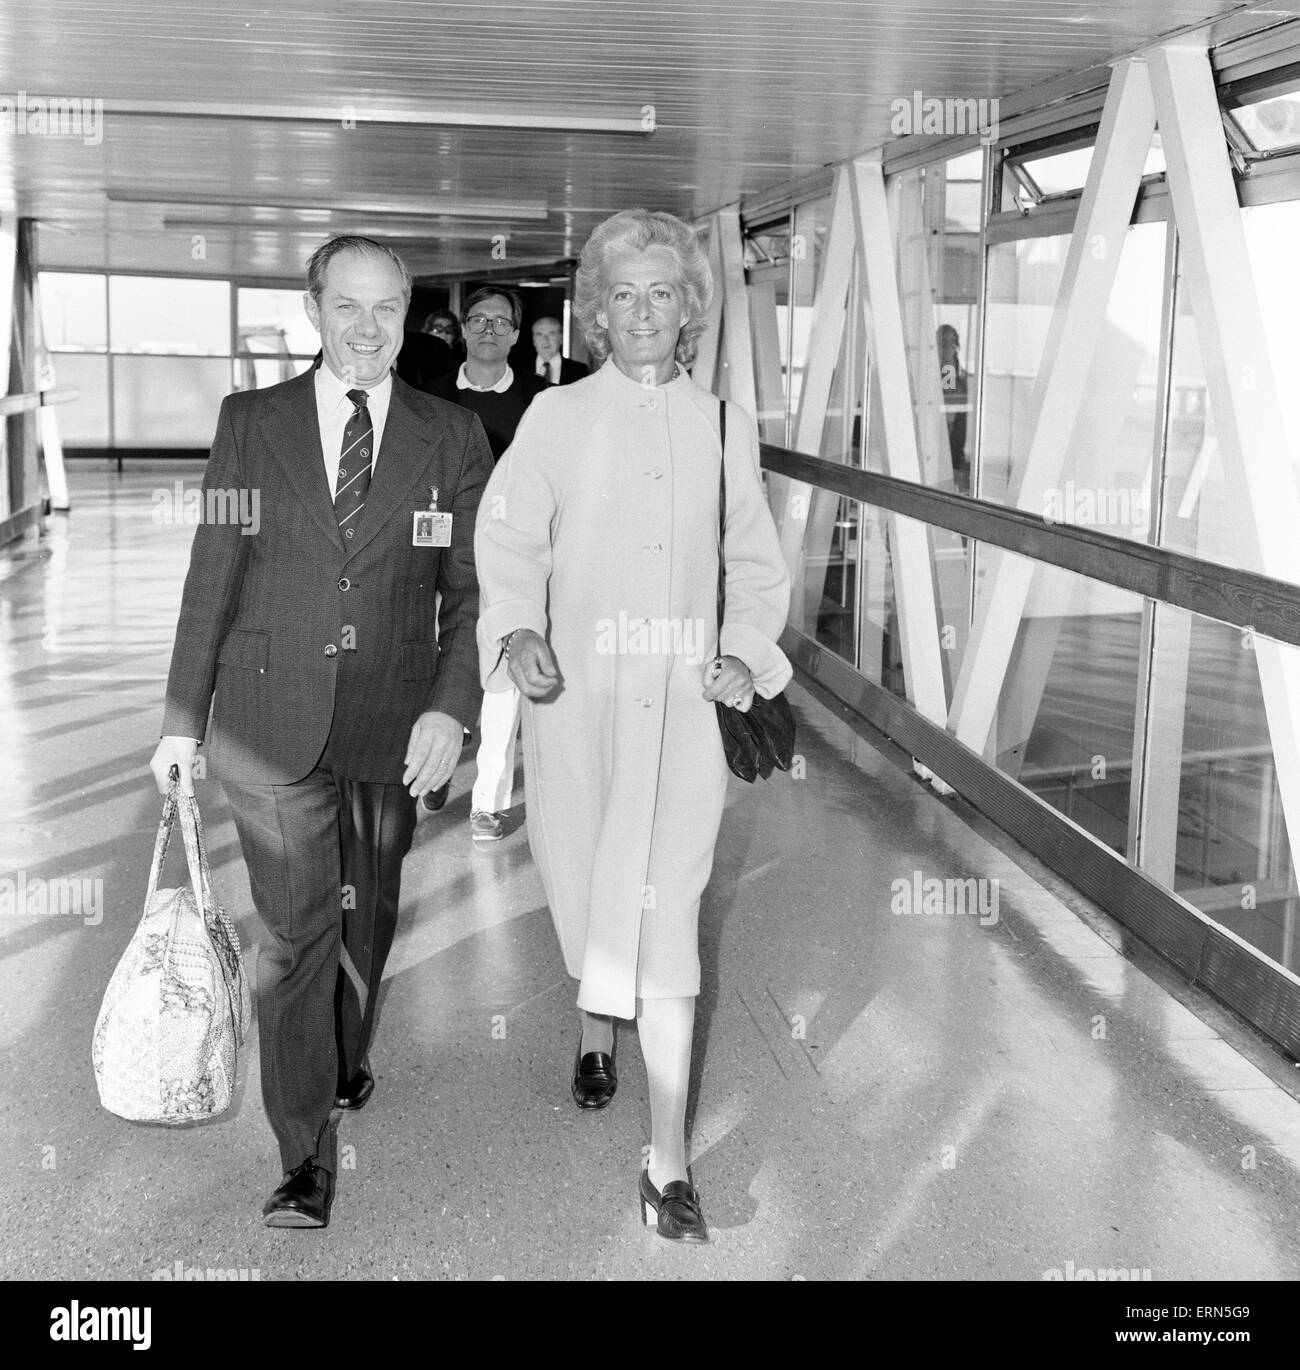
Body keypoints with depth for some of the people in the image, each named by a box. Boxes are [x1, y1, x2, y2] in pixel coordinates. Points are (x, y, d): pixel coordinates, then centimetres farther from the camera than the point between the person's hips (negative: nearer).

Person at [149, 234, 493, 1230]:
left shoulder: (452, 436, 2)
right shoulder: (251, 422, 2)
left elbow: (472, 587, 2)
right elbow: (212, 578, 3)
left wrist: (452, 708, -10)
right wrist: (184, 719, 2)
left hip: (395, 731, 1)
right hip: (272, 724, -1)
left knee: (368, 917, 17)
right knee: (296, 931, -2)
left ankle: (346, 1063, 43)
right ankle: (307, 1154, 8)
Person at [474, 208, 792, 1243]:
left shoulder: (725, 427, 9)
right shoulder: (556, 419, 4)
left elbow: (757, 564, 15)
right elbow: (508, 540, 0)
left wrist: (745, 653, 0)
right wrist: (518, 632, -18)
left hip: (683, 702, 0)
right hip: (576, 696, 1)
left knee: (666, 915, -8)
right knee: (583, 885, 14)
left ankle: (670, 1165, -5)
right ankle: (594, 1027, 48)